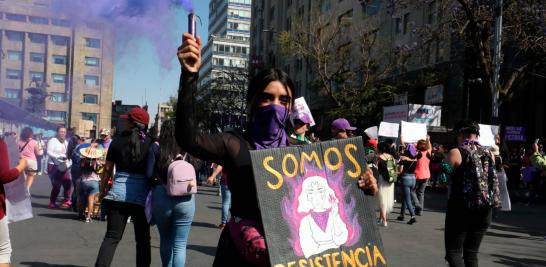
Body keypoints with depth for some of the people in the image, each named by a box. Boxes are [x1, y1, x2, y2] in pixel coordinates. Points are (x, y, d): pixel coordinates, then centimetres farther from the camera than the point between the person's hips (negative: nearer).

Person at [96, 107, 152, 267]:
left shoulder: (117, 141, 1)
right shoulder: (151, 143, -2)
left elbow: (107, 169, 5)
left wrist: (102, 191, 17)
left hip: (118, 193, 1)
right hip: (142, 196, -1)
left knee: (112, 236, 6)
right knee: (143, 239, 12)